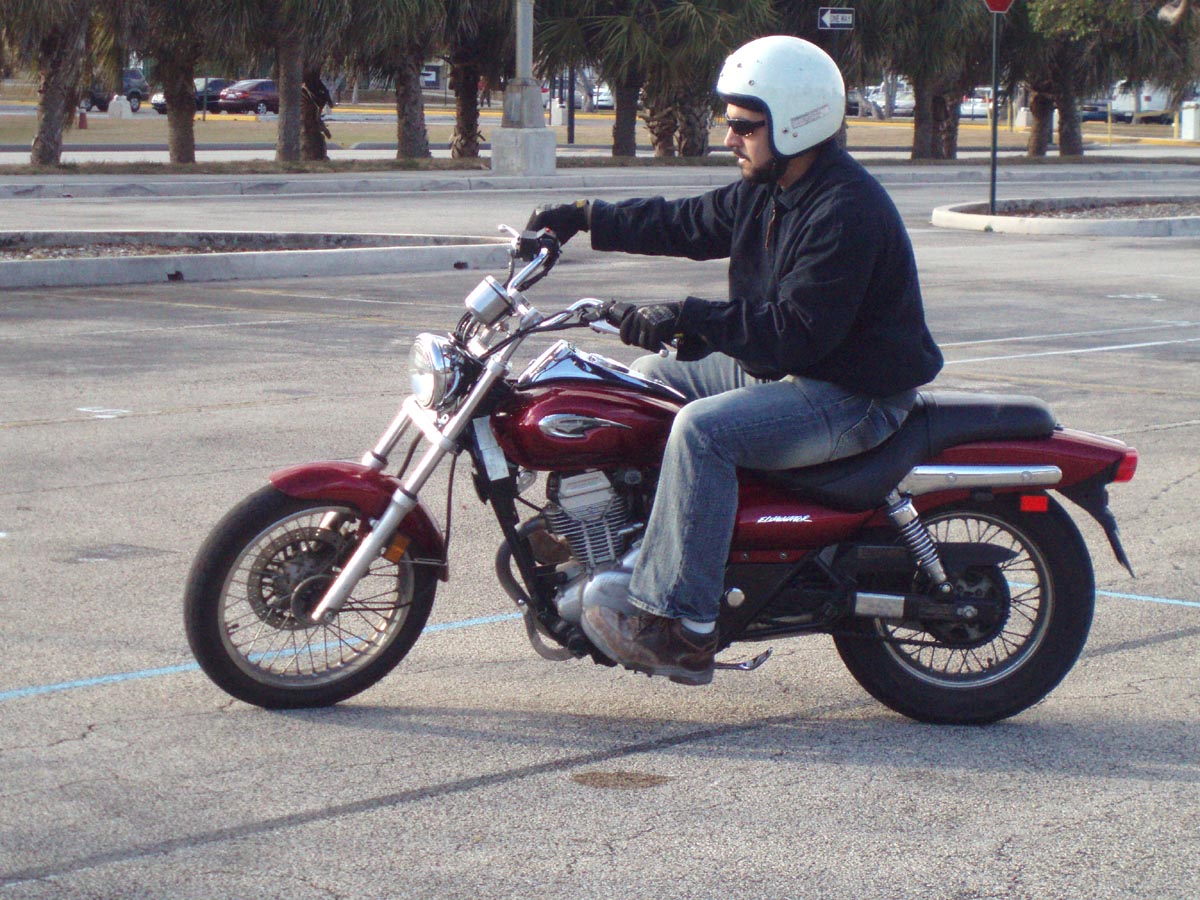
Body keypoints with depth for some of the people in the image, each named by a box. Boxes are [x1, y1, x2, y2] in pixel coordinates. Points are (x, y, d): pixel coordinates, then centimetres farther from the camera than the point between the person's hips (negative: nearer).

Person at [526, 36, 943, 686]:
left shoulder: (847, 212, -23)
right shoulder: (769, 190, 8)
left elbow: (798, 331, -30)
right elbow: (690, 224, 17)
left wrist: (689, 318, -32)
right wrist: (587, 218, 8)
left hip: (854, 397, -11)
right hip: (780, 367, 11)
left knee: (704, 429, -30)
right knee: (647, 378, 14)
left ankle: (681, 626, -30)